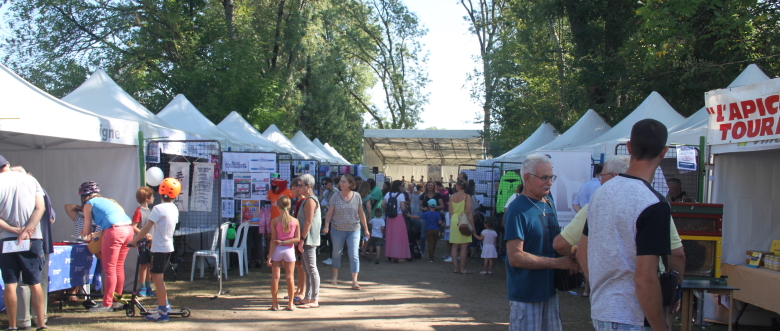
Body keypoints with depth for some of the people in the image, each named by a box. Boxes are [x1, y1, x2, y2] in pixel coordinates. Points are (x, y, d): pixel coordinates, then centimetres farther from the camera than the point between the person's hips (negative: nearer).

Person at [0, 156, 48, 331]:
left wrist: (15, 230, -11)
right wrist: (27, 231, -11)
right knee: (35, 283, 5)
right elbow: (40, 207, -3)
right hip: (33, 238, 2)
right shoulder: (30, 179, 6)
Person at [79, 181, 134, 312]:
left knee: (109, 269, -1)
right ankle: (117, 300, 24)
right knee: (119, 267, 17)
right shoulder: (108, 201, 31)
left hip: (114, 231, -7)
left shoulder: (89, 204, 12)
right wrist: (94, 235, 46)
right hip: (128, 229, 7)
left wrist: (85, 235, 37)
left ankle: (106, 304, 2)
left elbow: (86, 231, 15)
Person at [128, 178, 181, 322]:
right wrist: (153, 236, 27)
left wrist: (134, 241, -6)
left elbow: (146, 229, -17)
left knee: (157, 277, -4)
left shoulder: (158, 209, -18)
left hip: (159, 248, -8)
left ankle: (163, 312, -3)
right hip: (169, 246, 8)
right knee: (159, 277, 22)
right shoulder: (174, 208, 6)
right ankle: (165, 304, 32)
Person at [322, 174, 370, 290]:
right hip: (337, 229, 1)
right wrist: (326, 226, -16)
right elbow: (330, 213, -2)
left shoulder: (357, 196, -1)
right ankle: (335, 276, 32)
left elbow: (361, 213, 5)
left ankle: (354, 281, -6)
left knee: (354, 254, -8)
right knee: (336, 253, 13)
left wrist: (366, 229, 6)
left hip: (354, 230, -1)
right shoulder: (335, 197, -3)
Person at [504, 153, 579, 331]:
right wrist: (558, 263, -22)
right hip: (526, 294, -8)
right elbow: (515, 257, -23)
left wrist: (569, 253, -2)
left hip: (550, 289, 8)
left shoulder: (549, 203, 8)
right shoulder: (517, 210, -17)